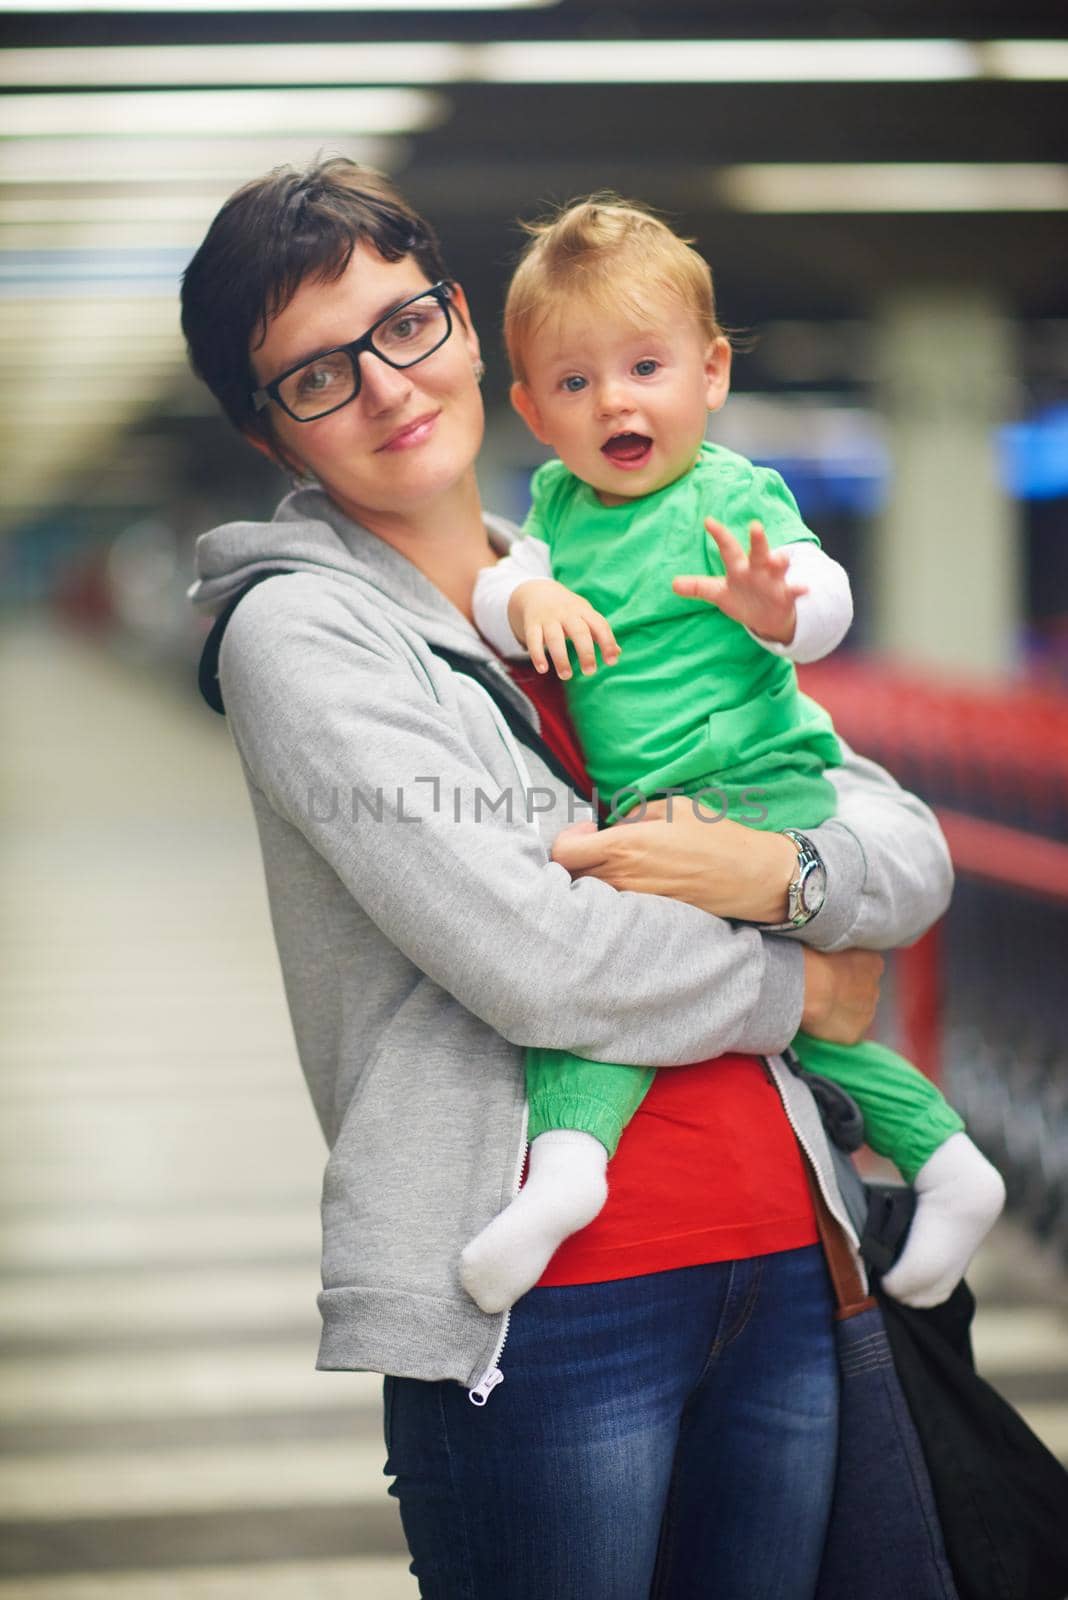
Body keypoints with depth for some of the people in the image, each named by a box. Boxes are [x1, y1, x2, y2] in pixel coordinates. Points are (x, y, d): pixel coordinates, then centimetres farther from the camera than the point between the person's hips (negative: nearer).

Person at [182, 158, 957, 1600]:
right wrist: (795, 990, -1)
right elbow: (532, 962, -15)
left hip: (783, 1261, 6)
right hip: (537, 1302, -6)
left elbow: (915, 851, 12)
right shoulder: (299, 630, -5)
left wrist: (776, 871, -10)